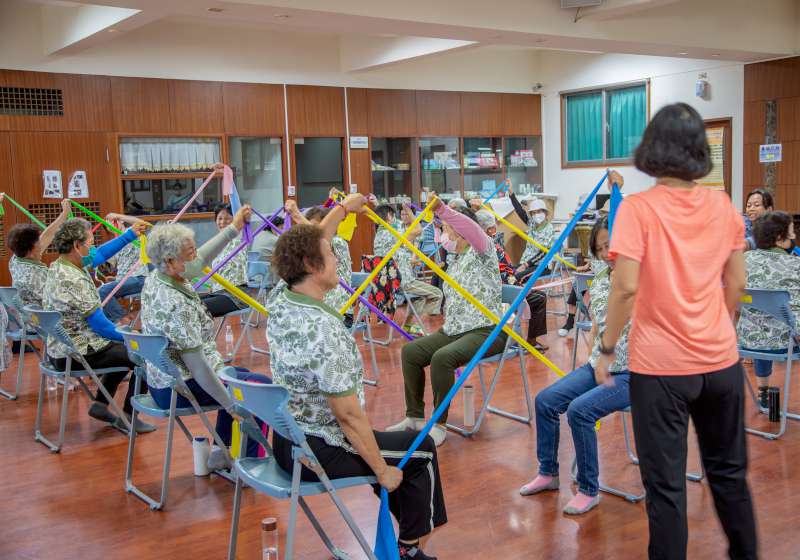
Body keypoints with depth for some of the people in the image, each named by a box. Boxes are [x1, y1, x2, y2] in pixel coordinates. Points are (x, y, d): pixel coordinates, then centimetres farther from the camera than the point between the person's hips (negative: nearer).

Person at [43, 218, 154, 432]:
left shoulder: (58, 266, 3)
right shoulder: (74, 281, -26)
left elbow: (99, 254, 16)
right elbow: (99, 324, -23)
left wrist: (130, 235, 17)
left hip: (60, 349, 10)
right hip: (76, 354, -10)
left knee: (122, 350, 28)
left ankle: (100, 405, 26)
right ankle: (127, 417, 4)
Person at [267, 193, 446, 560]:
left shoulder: (278, 300, -6)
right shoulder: (324, 331, -30)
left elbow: (308, 247, 13)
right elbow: (349, 415, -26)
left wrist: (343, 209, 23)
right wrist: (382, 471, -14)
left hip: (286, 441, 8)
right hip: (320, 452, -8)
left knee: (380, 442, 31)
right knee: (422, 449, 14)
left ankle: (404, 526, 44)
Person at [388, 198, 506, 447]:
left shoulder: (482, 251, -8)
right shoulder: (453, 258, 17)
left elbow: (473, 230, -29)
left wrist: (441, 209, -41)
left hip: (486, 331, -8)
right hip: (455, 329, 8)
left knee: (442, 358, -31)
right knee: (410, 352, -4)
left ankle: (439, 424, -16)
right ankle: (414, 417, 6)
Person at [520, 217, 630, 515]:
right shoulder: (599, 281, 8)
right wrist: (593, 362, 8)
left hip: (632, 373, -7)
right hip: (599, 366, 7)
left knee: (580, 409, -26)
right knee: (545, 400, -5)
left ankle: (589, 490, -8)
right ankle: (548, 472, 13)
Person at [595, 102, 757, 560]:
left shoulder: (638, 208, -13)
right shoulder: (724, 206, 2)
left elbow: (626, 288, -20)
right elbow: (736, 285, 8)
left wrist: (607, 349, -8)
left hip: (660, 366, -5)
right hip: (721, 360, 5)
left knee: (666, 483, 7)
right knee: (729, 471, 21)